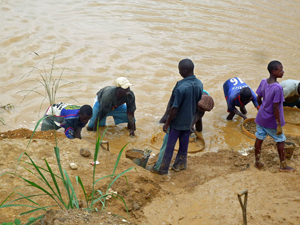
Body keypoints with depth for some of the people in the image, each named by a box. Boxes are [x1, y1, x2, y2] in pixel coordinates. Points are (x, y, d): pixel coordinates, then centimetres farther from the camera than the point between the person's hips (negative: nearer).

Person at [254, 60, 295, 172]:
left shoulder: (263, 82, -7)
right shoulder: (278, 88, -26)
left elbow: (258, 99, 3)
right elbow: (275, 107, -25)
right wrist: (279, 125, -17)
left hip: (261, 117, 6)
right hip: (272, 120, -6)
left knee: (259, 139, 15)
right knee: (280, 141, 11)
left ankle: (257, 162, 27)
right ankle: (283, 165, 22)